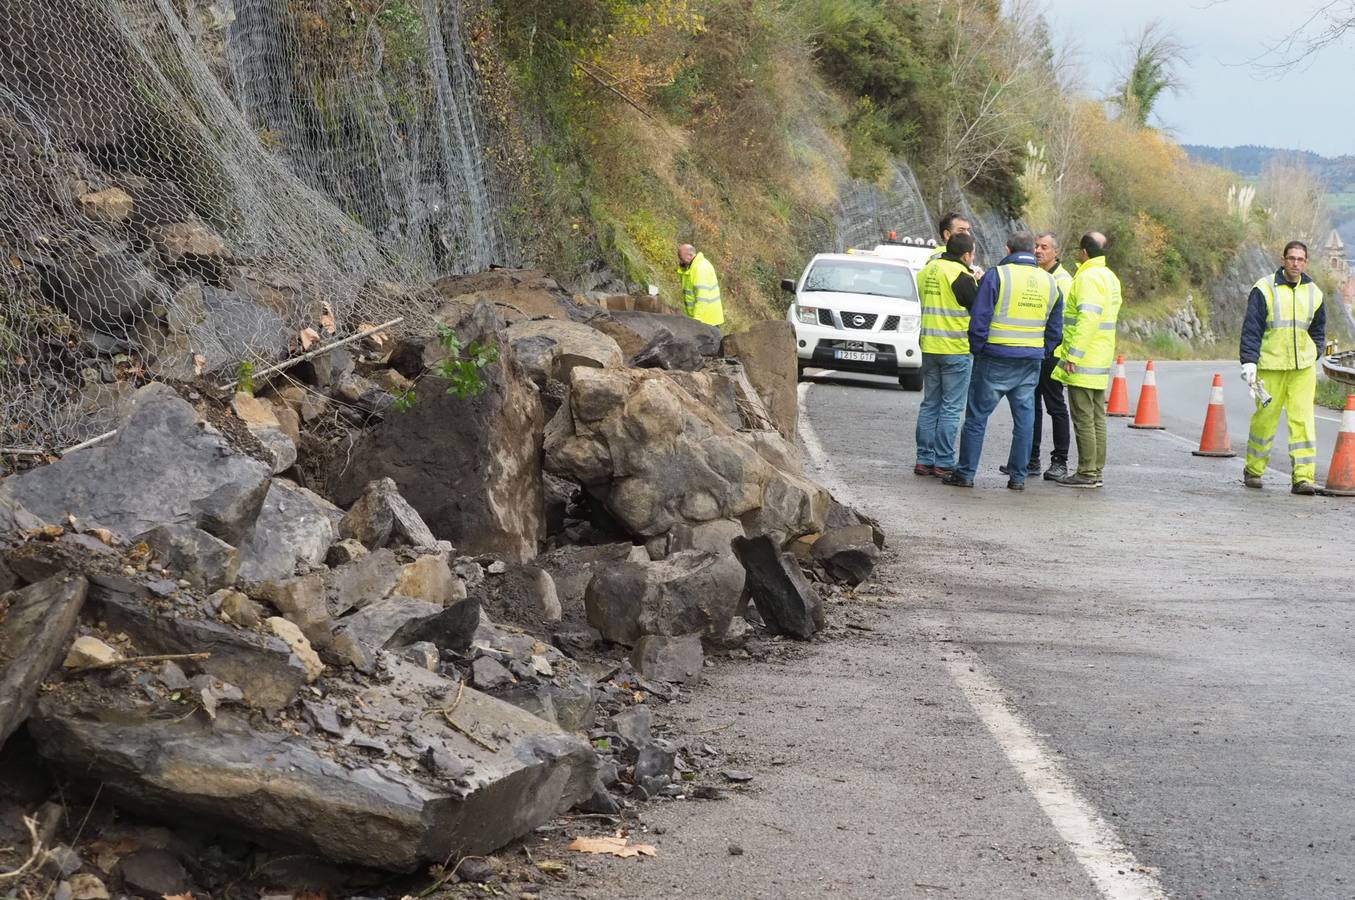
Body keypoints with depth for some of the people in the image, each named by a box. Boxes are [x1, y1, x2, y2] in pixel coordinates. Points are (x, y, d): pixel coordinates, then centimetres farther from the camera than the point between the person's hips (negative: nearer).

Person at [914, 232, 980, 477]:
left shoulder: (926, 271, 9)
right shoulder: (961, 276, -14)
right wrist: (979, 282, 7)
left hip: (930, 347, 7)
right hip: (956, 349, -7)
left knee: (929, 404, 13)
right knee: (951, 408, -1)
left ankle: (924, 459, 13)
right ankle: (944, 463, -1)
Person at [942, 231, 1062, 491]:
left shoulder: (996, 276, -9)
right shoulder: (1050, 282, 8)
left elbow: (979, 320, -10)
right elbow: (1055, 330, 12)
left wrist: (976, 350, 2)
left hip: (995, 361, -4)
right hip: (1031, 362, 4)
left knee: (977, 417, 3)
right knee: (1024, 419, 9)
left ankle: (965, 473, 5)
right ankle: (1018, 476, 11)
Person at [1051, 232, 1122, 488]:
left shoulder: (1088, 278, -15)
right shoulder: (1110, 277, 16)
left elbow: (1087, 319, -24)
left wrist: (1073, 355, -24)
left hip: (1083, 362, -10)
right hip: (1101, 362, 10)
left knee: (1083, 418, -6)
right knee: (1097, 417, 12)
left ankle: (1087, 472, -5)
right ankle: (1097, 470, 15)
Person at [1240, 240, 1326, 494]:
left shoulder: (1313, 293, 10)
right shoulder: (1264, 289, -3)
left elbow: (1318, 330, 22)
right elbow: (1251, 328, -5)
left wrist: (1312, 357, 12)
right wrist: (1249, 361, -12)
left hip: (1303, 368, 3)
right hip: (1270, 366, -3)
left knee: (1303, 419, -6)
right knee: (1265, 418, 3)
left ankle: (1303, 476, -7)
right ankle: (1253, 470, 20)